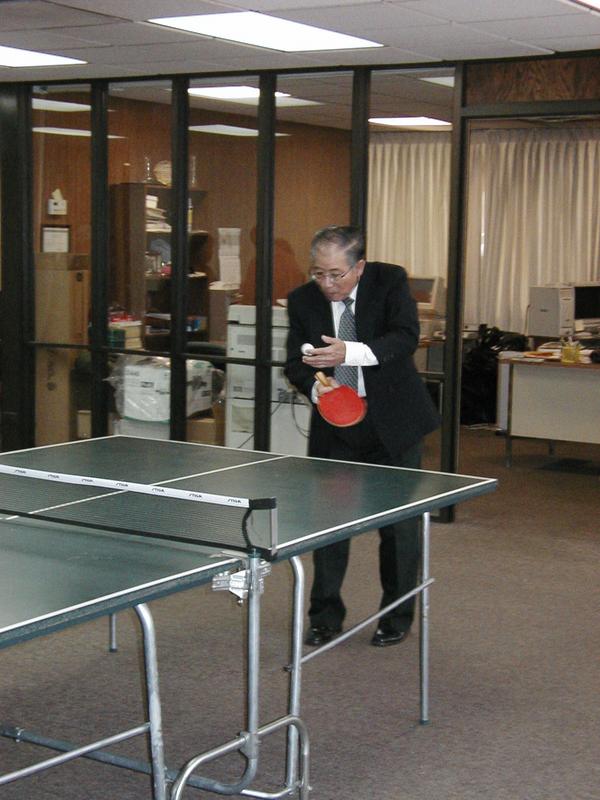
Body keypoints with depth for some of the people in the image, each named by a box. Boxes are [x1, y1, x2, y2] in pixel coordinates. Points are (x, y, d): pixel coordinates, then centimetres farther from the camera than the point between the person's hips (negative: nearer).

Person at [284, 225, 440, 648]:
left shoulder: (390, 281, -12)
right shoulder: (302, 300, -4)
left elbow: (406, 337, -25)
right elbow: (295, 363, -2)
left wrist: (350, 353, -39)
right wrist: (315, 386, -25)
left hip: (394, 421, -2)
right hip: (335, 423, 2)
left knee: (400, 524, 7)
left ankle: (397, 617, 23)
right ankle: (326, 615, 20)